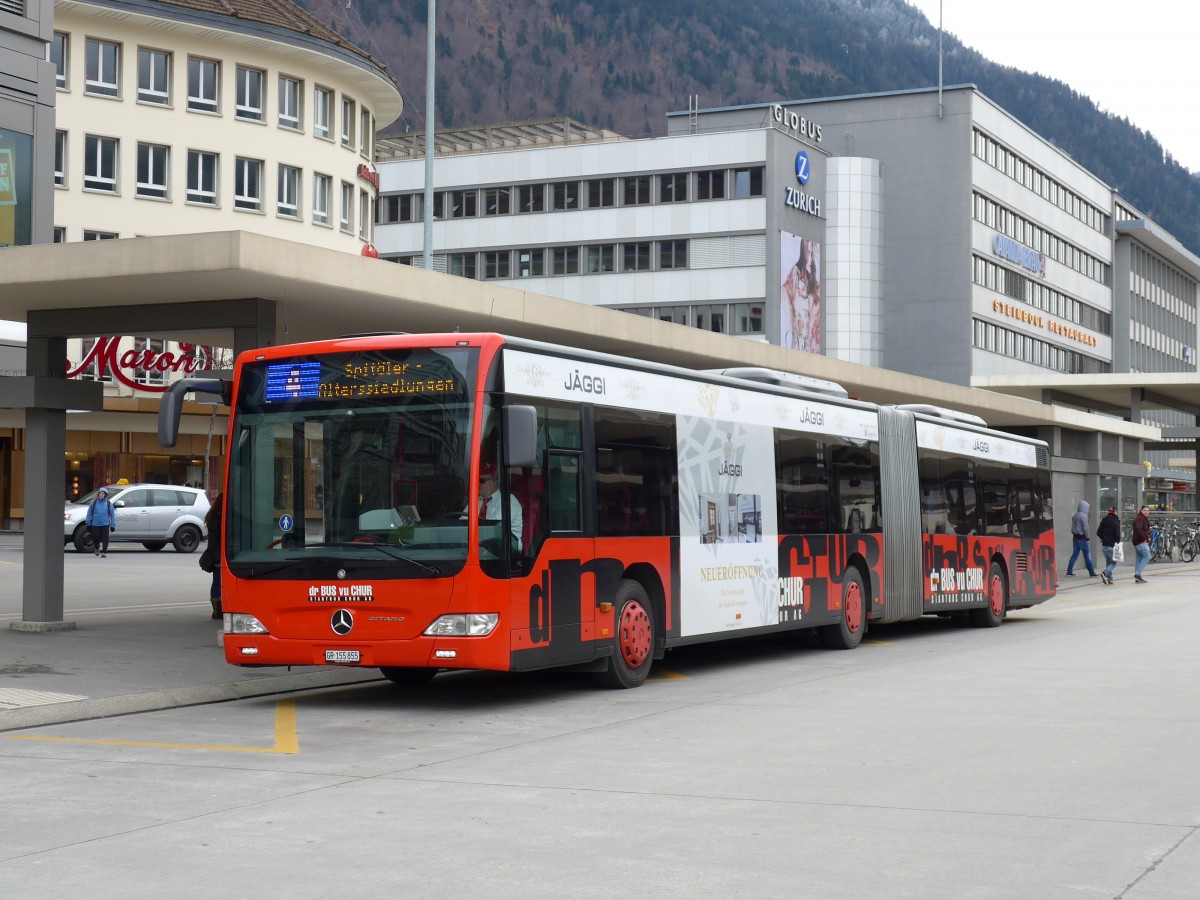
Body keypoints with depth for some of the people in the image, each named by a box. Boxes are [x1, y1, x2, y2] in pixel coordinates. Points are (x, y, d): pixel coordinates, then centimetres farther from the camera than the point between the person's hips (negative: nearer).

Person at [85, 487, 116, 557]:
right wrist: (88, 523, 3)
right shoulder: (94, 502, 4)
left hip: (105, 524, -1)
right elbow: (89, 513, 7)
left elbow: (112, 514, 6)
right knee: (96, 537, 3)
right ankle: (97, 548, 30)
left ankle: (104, 551, 1)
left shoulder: (108, 503, 4)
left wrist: (113, 525, 1)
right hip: (95, 524, 1)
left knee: (105, 538, -6)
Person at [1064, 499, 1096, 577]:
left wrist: (1074, 535, 16)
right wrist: (1087, 538, -8)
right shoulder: (1083, 516, -14)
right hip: (1082, 538, -8)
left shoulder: (1075, 516, 10)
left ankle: (1069, 571, 10)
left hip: (1075, 538, 8)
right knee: (1087, 555, -3)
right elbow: (1085, 528, -16)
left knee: (1074, 554, 11)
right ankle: (1092, 572, -1)